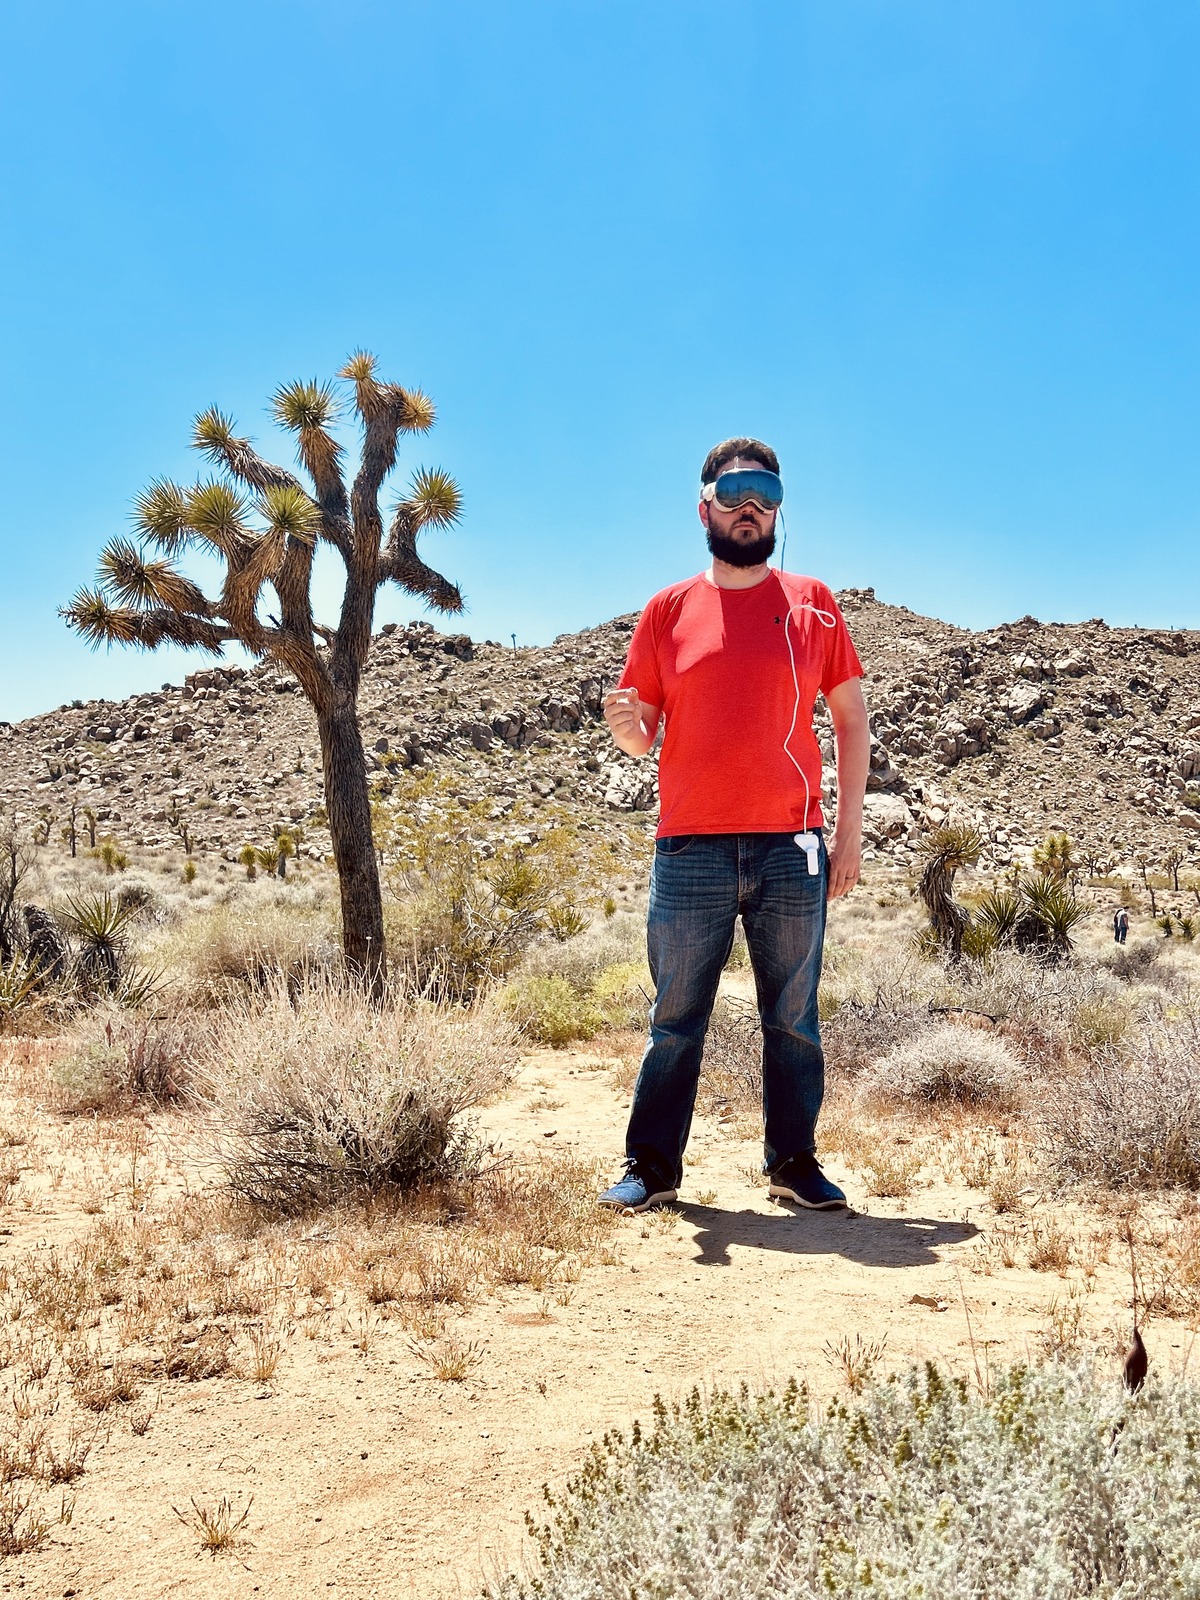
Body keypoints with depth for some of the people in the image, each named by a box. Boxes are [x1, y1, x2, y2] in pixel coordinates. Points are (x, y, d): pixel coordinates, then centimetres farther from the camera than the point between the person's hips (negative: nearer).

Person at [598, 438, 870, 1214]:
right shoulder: (669, 610, 8)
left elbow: (853, 721, 8)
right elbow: (642, 735, 10)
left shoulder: (812, 603, 8)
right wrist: (625, 728, -15)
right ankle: (652, 1166, 13)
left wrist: (850, 831, 2)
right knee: (675, 1020, 5)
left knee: (794, 1018, 8)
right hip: (690, 850, 0)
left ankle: (795, 1161, 18)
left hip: (792, 849, 0)